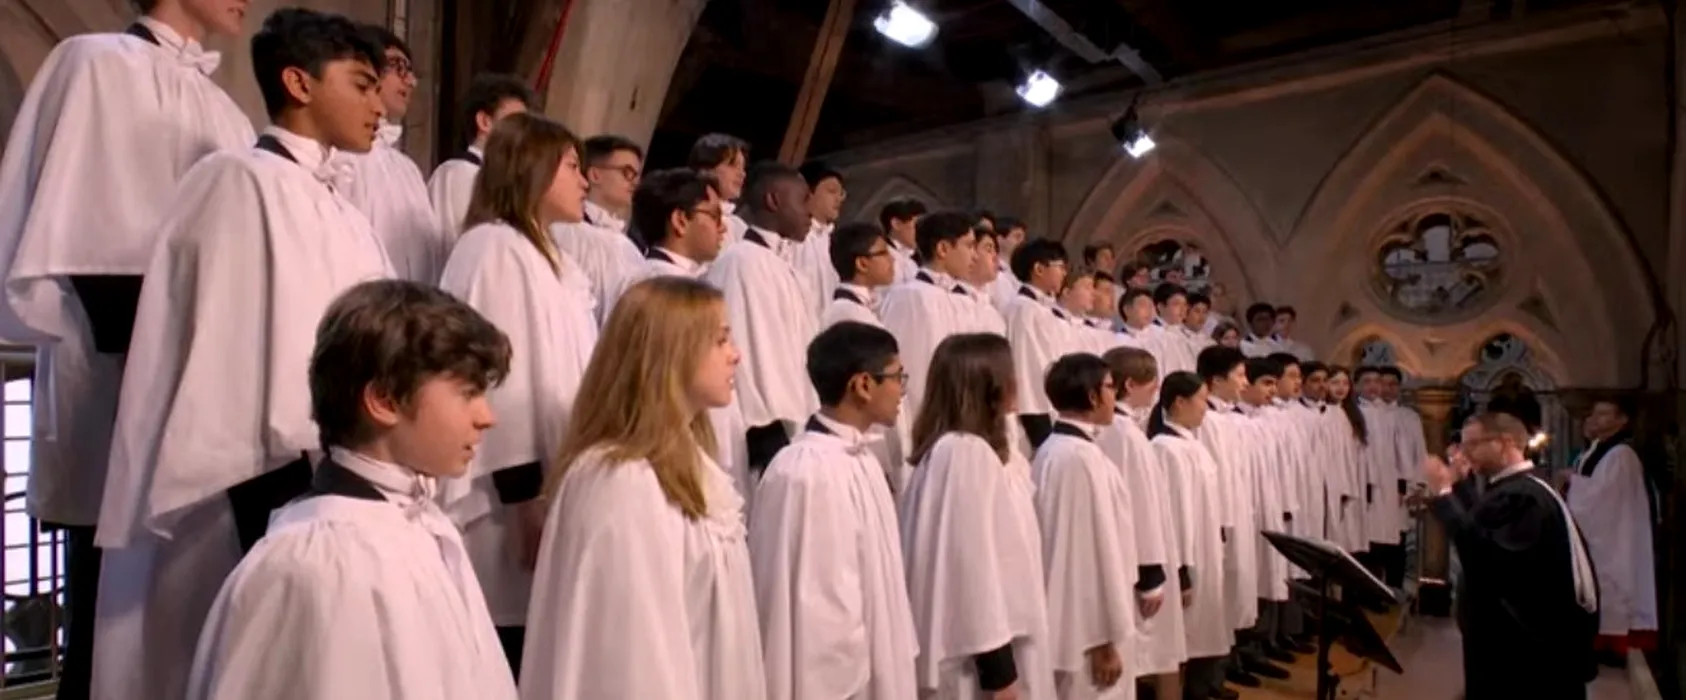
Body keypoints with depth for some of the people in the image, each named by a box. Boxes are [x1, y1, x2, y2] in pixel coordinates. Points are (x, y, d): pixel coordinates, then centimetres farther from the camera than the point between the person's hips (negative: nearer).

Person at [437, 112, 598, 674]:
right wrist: (525, 501, -19)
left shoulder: (549, 259, 17)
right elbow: (500, 381, -17)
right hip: (513, 503, -9)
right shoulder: (495, 247, -11)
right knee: (511, 659, -1)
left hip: (553, 490, 9)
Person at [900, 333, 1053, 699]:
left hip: (1002, 637, 9)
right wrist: (997, 670, -17)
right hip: (980, 658, -9)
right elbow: (972, 562, -20)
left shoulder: (980, 451, 12)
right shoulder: (966, 452, -17)